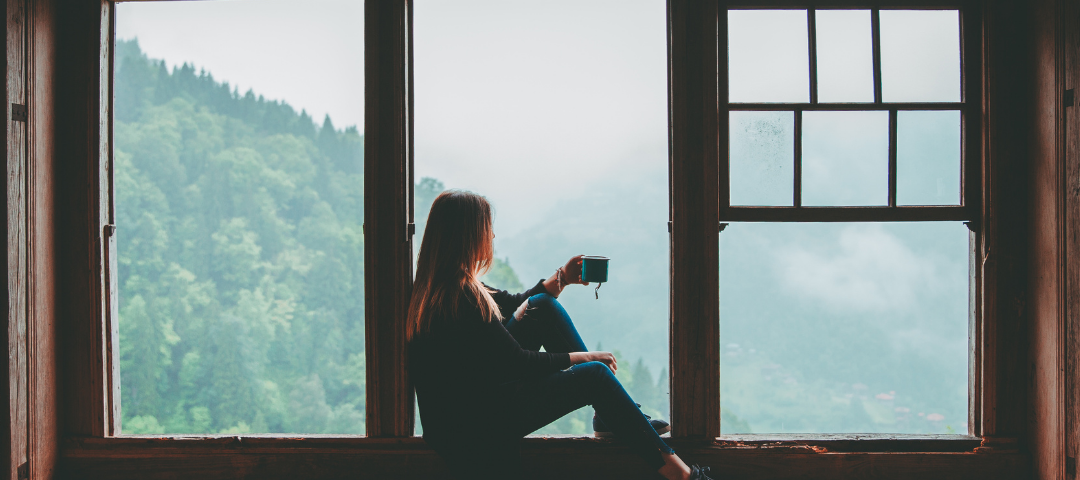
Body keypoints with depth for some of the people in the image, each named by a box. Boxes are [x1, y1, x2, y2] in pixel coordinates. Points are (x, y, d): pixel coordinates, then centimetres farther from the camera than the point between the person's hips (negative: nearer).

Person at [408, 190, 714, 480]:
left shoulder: (440, 286, 6)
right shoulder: (459, 296, -25)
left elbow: (511, 305, 22)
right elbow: (518, 362, -20)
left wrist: (562, 278, 19)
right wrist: (582, 357, -8)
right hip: (471, 426, -10)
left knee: (544, 306, 8)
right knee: (593, 375, -14)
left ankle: (614, 415, 10)